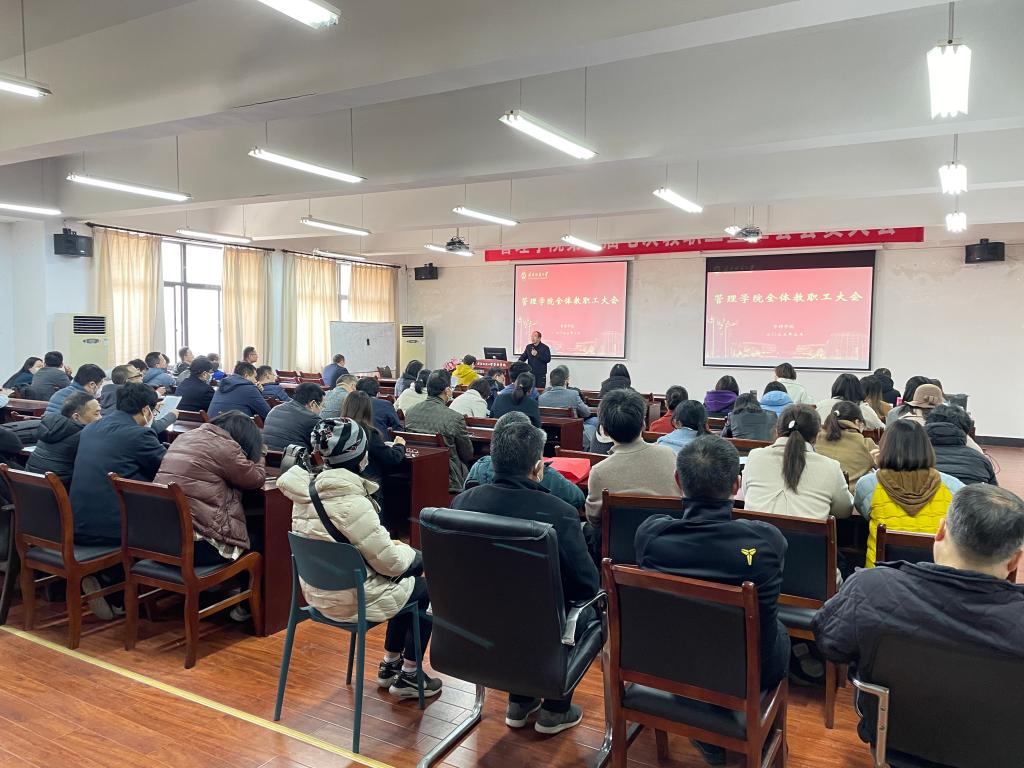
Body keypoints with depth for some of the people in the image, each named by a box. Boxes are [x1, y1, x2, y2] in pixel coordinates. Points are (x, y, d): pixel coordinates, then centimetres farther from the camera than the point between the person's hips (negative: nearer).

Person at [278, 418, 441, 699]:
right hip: (350, 598, -8)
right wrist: (412, 554, -1)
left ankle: (390, 665, 35)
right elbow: (389, 562, -22)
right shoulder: (351, 502, -28)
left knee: (409, 581, 25)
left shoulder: (308, 488, -2)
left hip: (319, 590, 8)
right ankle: (408, 677, 23)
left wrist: (396, 547, 8)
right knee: (425, 590, 13)